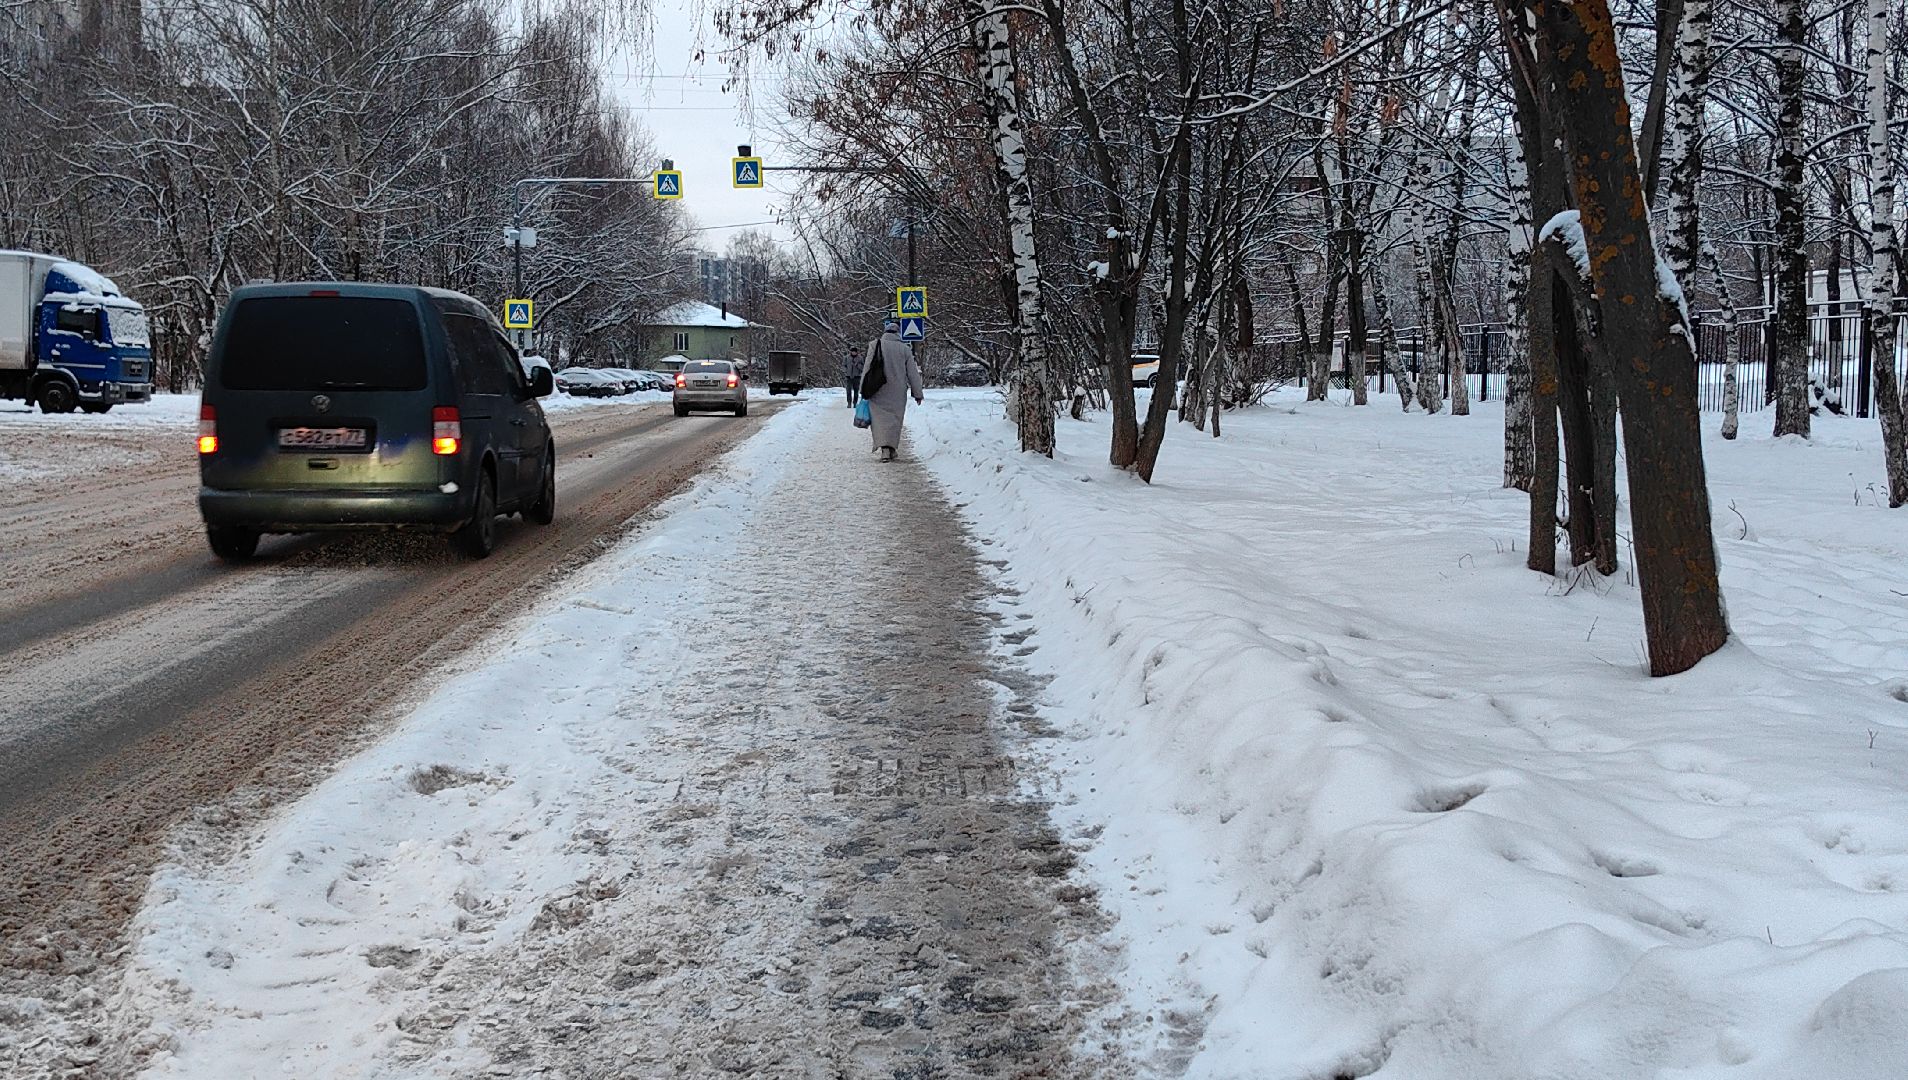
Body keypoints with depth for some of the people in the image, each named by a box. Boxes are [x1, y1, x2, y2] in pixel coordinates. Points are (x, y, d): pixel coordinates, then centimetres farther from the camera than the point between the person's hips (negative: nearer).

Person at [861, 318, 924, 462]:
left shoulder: (875, 345, -3)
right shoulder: (905, 349, 1)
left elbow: (867, 368, -3)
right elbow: (913, 374, 4)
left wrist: (864, 389, 3)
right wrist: (917, 393, 10)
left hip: (878, 392, -1)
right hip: (898, 393, 1)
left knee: (880, 418, -1)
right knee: (895, 419, 12)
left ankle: (885, 448, -18)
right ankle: (891, 448, 15)